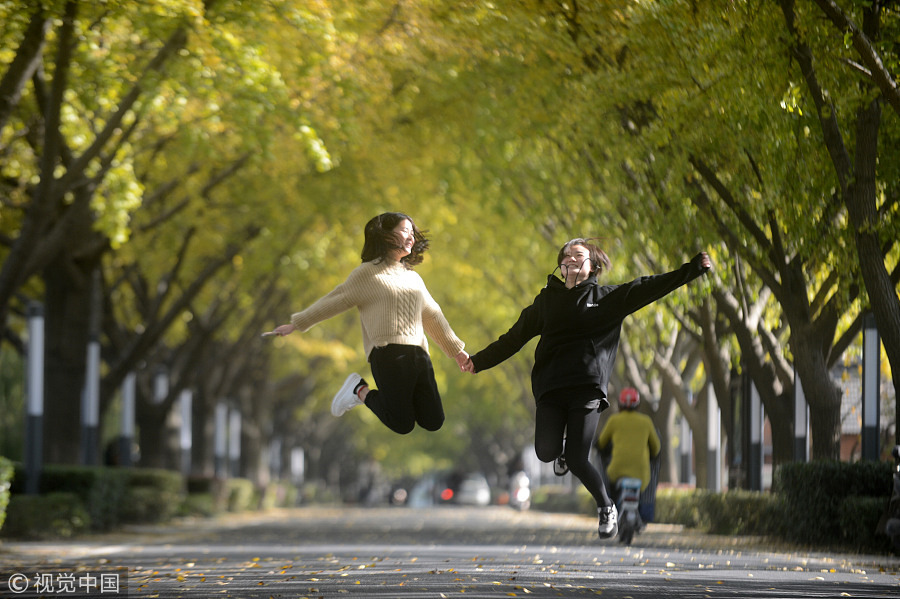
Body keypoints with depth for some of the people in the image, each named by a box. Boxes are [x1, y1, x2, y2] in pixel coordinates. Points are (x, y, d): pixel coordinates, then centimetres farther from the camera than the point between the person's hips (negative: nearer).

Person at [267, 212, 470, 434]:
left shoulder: (413, 278, 25)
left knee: (434, 422, -2)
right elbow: (334, 301, 5)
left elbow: (432, 316, 31)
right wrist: (296, 324, 3)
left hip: (419, 355, 7)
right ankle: (361, 391, 13)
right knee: (402, 425, -12)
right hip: (388, 353, -7)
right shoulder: (368, 273, 5)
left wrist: (456, 349, 33)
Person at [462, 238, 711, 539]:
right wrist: (478, 361, 19)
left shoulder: (608, 297, 11)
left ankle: (606, 508, 15)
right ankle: (565, 445, 27)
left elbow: (648, 288, 5)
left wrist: (693, 268, -2)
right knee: (545, 453, -12)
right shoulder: (546, 300, 17)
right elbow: (514, 338, 22)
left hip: (588, 386, -3)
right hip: (550, 387, 3)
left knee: (577, 461, -12)